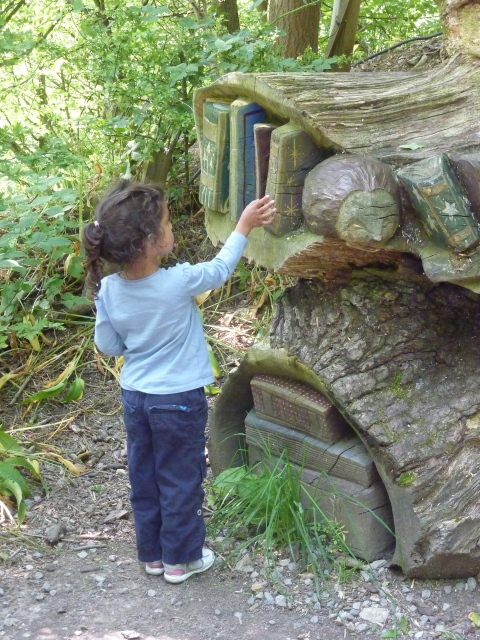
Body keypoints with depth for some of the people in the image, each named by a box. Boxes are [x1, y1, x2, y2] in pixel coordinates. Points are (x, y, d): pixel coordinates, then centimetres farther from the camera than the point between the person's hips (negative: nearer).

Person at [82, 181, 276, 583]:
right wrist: (245, 226, 5)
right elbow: (220, 269, -6)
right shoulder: (179, 283, -25)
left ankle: (151, 553, 33)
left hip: (134, 396, 5)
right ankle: (180, 558, 25)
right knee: (181, 481, 12)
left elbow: (108, 346, -1)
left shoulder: (108, 290, -11)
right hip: (179, 400, -5)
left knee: (144, 478, 18)